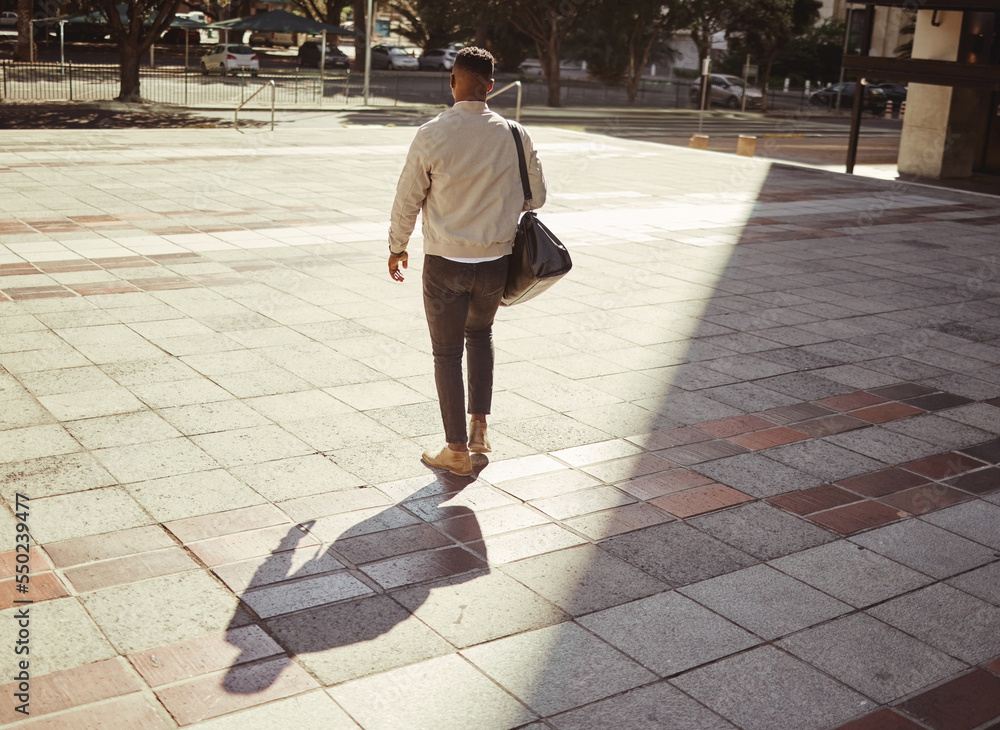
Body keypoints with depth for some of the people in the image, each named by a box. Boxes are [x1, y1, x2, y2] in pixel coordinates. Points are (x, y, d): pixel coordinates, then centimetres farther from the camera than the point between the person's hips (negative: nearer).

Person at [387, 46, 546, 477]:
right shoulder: (515, 136, -6)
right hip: (495, 261, 3)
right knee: (480, 334, 28)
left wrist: (397, 247, 11)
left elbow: (408, 199, -5)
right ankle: (479, 427, 25)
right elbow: (536, 196, 4)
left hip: (445, 263, -3)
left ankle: (457, 451, 17)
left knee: (447, 353, 10)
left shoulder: (432, 135, -13)